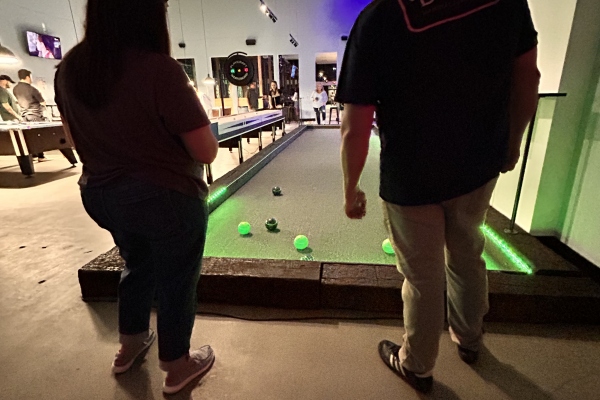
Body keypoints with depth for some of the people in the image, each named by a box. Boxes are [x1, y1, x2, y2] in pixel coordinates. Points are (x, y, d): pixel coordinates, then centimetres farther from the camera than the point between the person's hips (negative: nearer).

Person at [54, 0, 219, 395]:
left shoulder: (69, 67, 0)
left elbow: (78, 138, 12)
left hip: (100, 197, 7)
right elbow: (207, 152, -18)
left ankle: (130, 344, 50)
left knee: (137, 265, 29)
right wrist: (186, 113, -1)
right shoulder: (160, 69, -22)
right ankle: (177, 367, 36)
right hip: (168, 200, -7)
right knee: (176, 281, 13)